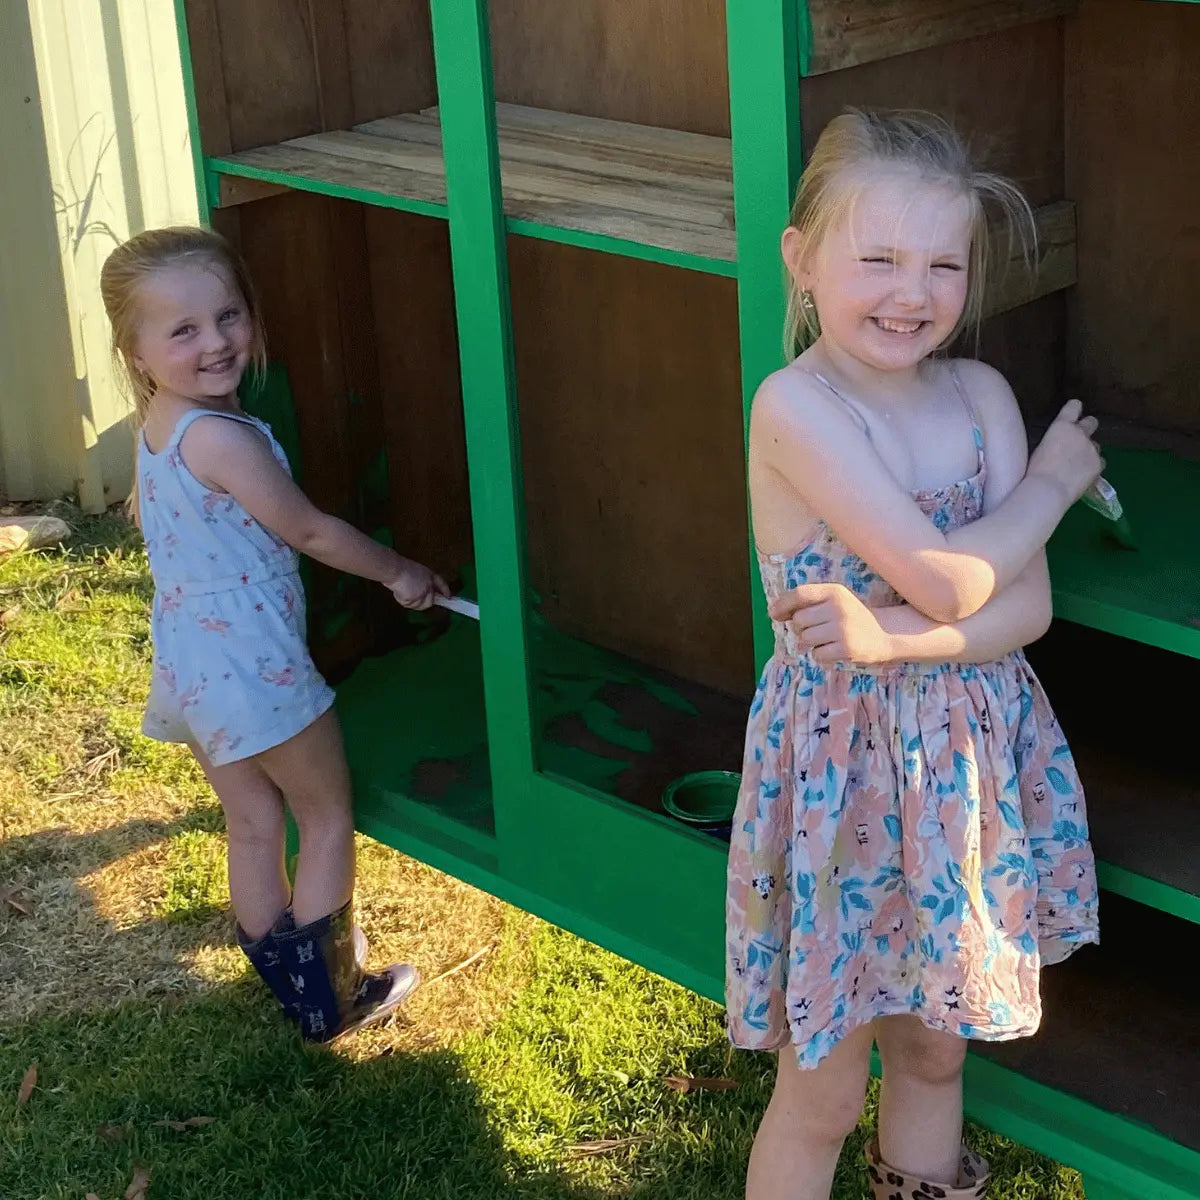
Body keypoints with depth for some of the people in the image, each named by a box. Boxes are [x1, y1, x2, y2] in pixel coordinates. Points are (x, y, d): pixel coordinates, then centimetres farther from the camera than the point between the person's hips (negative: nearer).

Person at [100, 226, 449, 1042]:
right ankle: (332, 999, 16)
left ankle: (288, 984, 32)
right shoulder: (220, 437, -24)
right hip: (252, 665, -8)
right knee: (329, 816, 9)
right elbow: (308, 531, -14)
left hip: (189, 664, 8)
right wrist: (398, 572, 0)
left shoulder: (157, 426, 4)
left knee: (254, 823, 19)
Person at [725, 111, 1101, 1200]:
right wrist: (1054, 479, -9)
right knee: (825, 1091, 9)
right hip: (847, 767, -5)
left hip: (972, 761, 5)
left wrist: (889, 638, -23)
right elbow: (949, 582, -25)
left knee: (934, 1048, 22)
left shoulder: (982, 396, -2)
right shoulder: (796, 407, -20)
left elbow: (1029, 607, -7)